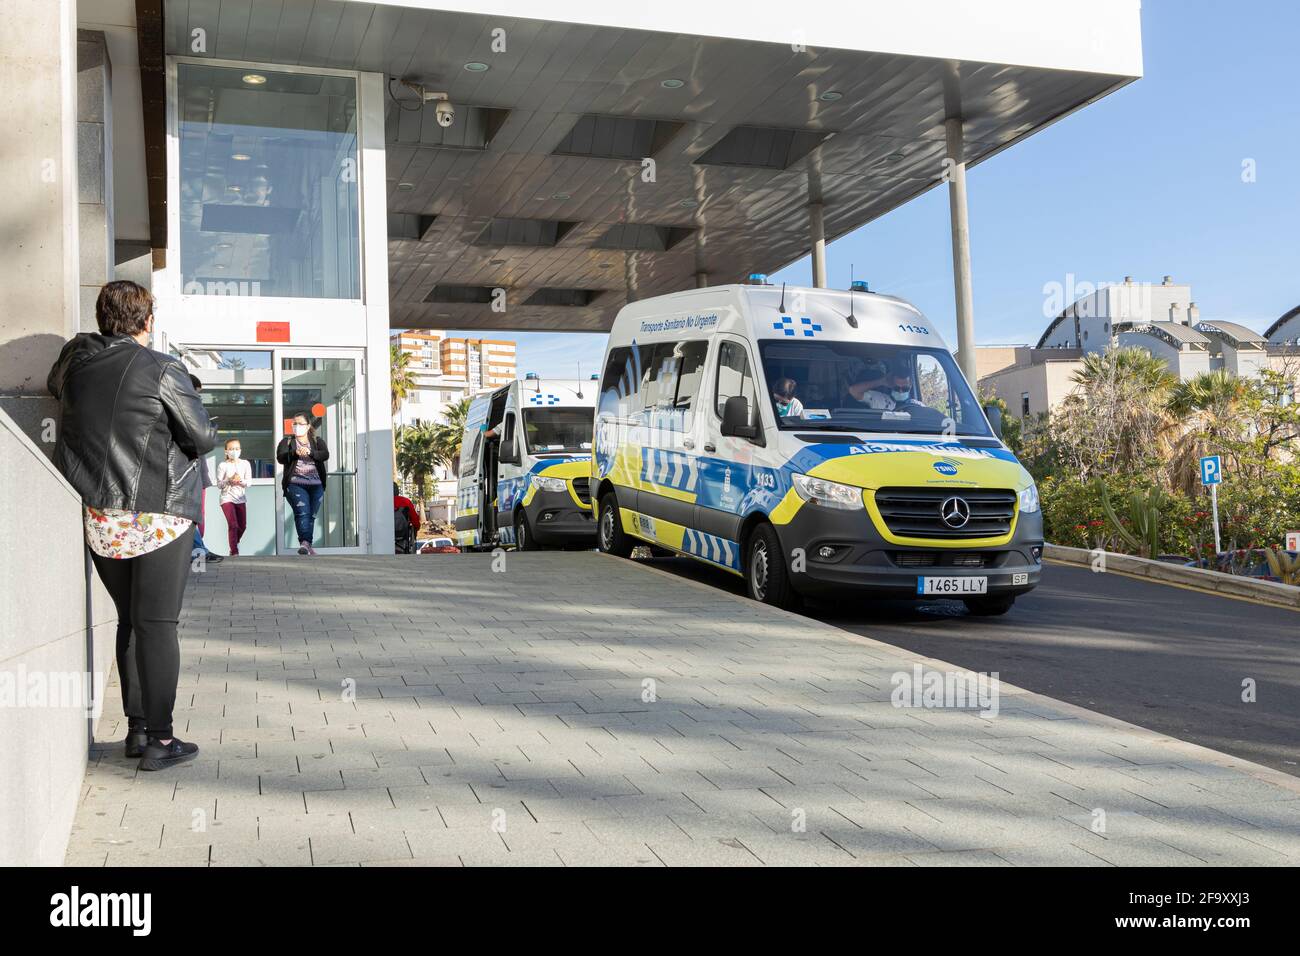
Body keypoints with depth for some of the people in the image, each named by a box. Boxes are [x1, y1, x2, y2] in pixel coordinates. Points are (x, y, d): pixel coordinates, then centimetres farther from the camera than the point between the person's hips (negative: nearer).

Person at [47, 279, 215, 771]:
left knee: (130, 620, 15)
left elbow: (54, 386, 29)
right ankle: (158, 740, 0)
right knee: (157, 624, -2)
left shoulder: (75, 358, 6)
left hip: (96, 516, 6)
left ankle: (137, 729, 18)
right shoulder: (162, 370, -11)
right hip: (156, 513, -6)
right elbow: (203, 437, -8)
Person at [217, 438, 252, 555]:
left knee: (242, 526, 10)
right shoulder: (223, 465, -3)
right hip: (227, 497, -3)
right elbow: (219, 484, -6)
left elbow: (249, 482, -3)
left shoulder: (245, 464, 3)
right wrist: (229, 480, -23)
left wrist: (240, 481, -22)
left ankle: (235, 544, 38)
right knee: (233, 524, -15)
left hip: (241, 498, 3)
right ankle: (234, 551, -10)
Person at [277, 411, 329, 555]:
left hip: (316, 485, 2)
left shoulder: (317, 441, 14)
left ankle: (307, 545, 14)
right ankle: (304, 542, -30)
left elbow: (325, 455, -5)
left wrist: (310, 452, -24)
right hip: (295, 484, -2)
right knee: (302, 512, -20)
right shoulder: (287, 441, 12)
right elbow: (280, 458, -5)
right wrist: (295, 453, -24)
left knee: (312, 515, 4)